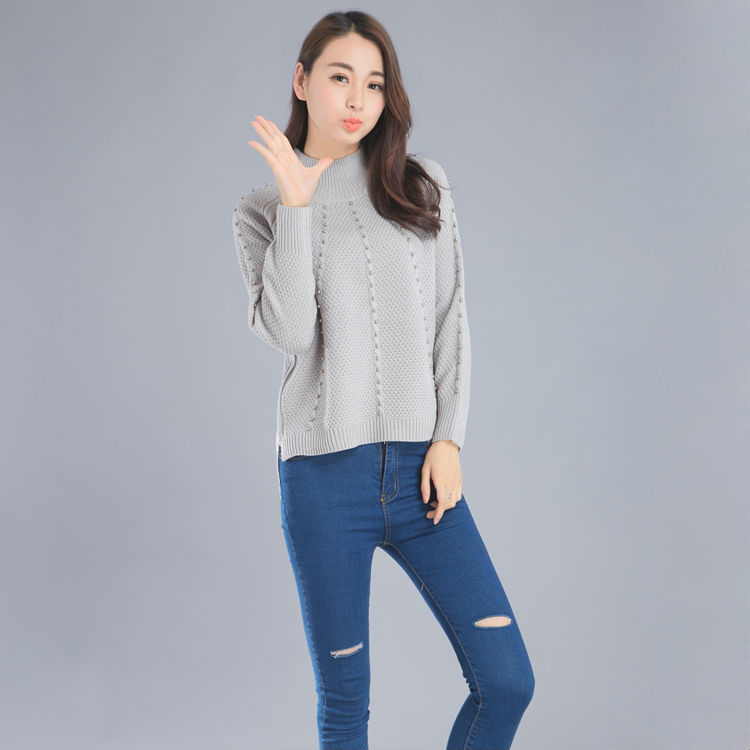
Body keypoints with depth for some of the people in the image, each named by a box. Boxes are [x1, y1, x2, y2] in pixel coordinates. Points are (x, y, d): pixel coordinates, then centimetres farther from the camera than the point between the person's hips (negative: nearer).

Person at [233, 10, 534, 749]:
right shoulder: (261, 209, 5)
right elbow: (288, 332, -11)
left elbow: (450, 320, 6)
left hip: (420, 468, 2)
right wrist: (297, 201, -13)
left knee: (507, 681, -3)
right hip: (323, 473, -2)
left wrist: (448, 439, -3)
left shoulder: (423, 185, 9)